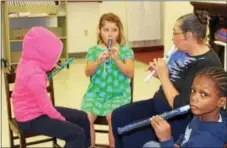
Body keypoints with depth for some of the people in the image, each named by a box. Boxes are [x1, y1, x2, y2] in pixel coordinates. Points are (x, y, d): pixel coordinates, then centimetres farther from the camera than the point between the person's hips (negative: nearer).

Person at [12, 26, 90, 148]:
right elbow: (45, 106, -25)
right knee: (77, 134, -23)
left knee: (82, 117, 12)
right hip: (32, 119, -10)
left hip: (35, 111, 10)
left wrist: (48, 69, 8)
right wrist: (62, 119, -10)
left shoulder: (28, 62, 2)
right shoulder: (34, 73, -29)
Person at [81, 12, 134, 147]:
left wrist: (117, 59, -17)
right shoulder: (93, 50, 8)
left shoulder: (126, 50, 3)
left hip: (118, 94, -2)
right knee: (86, 117, -21)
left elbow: (130, 73, -5)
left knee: (112, 117, -28)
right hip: (96, 93, 2)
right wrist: (98, 62, -18)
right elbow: (88, 73, 0)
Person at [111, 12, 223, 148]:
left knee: (131, 136, -18)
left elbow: (179, 106, -29)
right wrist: (159, 72, -4)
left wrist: (163, 76, -21)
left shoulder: (207, 65, -27)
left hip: (180, 119, -9)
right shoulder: (186, 51, 1)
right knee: (118, 116, 6)